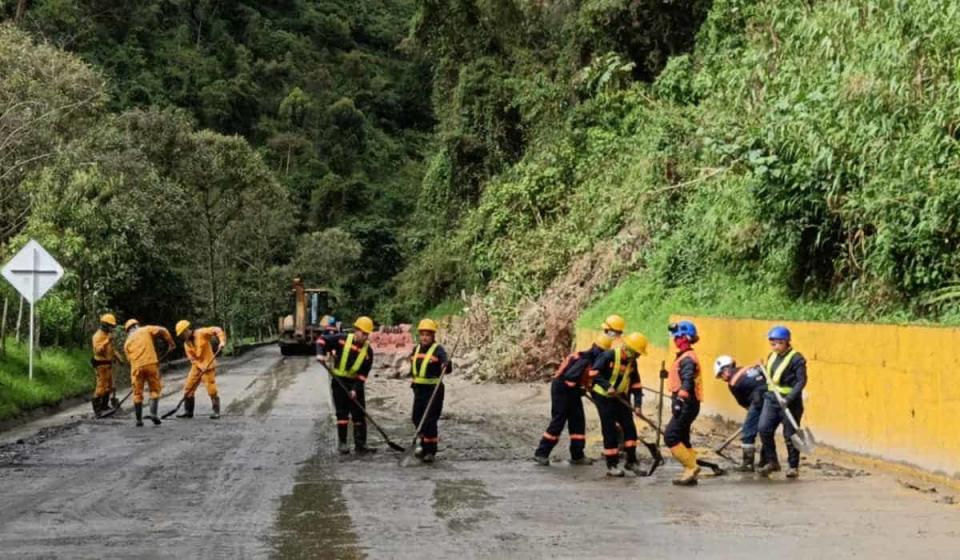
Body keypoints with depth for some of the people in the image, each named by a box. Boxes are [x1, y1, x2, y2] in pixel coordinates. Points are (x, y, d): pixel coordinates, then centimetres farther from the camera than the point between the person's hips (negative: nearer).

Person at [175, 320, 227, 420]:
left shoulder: (201, 333, -11)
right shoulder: (186, 344, 6)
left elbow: (217, 330, -13)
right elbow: (192, 359, 1)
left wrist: (222, 341, -28)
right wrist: (201, 367, -14)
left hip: (208, 366, -6)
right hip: (196, 366, 6)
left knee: (211, 389, -9)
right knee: (188, 388, 3)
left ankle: (216, 411, 2)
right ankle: (188, 411, 15)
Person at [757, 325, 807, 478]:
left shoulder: (796, 358, -12)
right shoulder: (772, 357, 11)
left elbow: (801, 381, -16)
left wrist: (789, 399, -24)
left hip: (790, 402, -6)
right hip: (771, 399, 6)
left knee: (790, 435, 2)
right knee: (764, 429, -5)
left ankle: (793, 467, 17)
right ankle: (772, 462, 8)